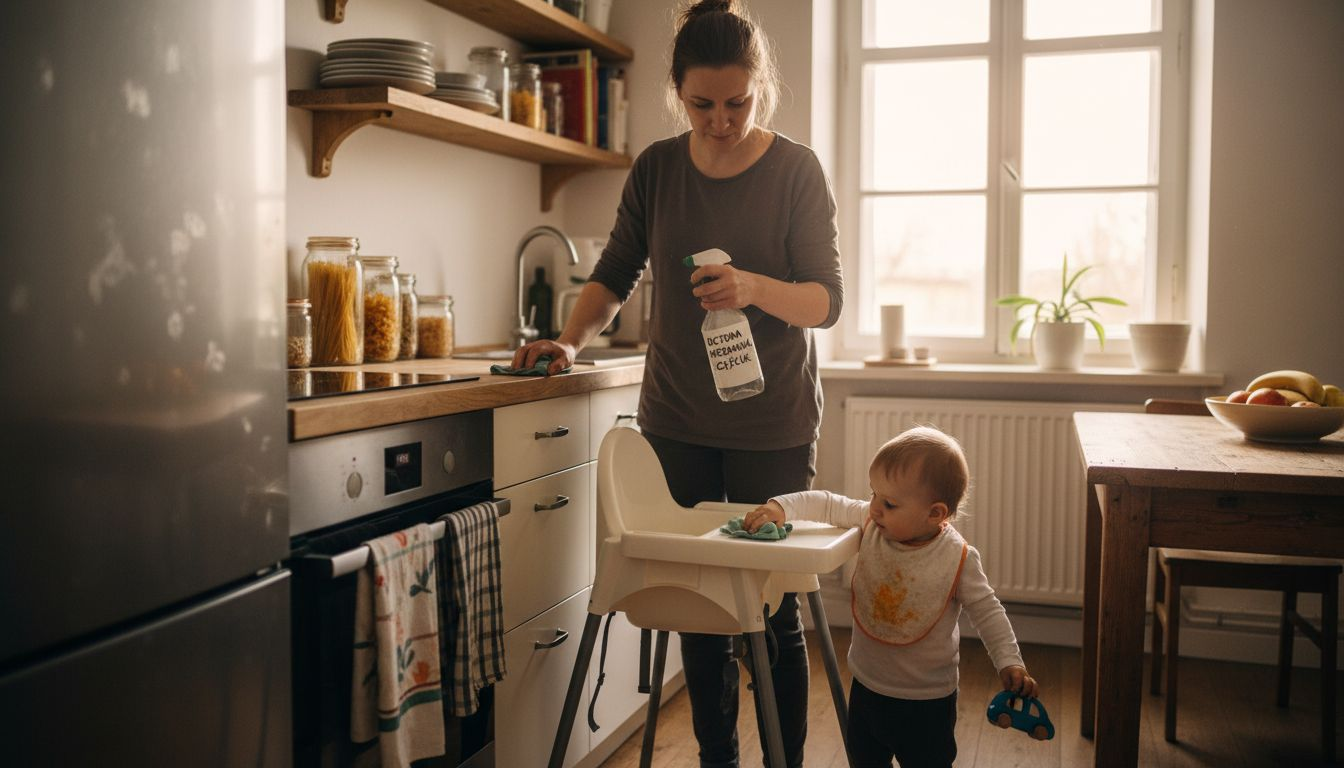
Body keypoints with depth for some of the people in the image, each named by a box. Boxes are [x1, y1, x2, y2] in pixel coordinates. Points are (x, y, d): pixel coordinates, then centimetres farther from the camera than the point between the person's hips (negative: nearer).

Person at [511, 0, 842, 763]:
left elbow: (827, 299, -9)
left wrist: (755, 288, -28)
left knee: (773, 606, 2)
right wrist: (572, 340, -6)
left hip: (773, 423, -3)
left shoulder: (797, 170, -6)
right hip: (678, 422, 3)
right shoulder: (657, 168, 3)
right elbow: (616, 273, 11)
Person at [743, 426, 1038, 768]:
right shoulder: (871, 523, -11)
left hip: (927, 701, -4)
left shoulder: (957, 559, -19)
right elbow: (825, 504, -7)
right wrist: (780, 507, -22)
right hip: (867, 688, 4)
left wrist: (1010, 663, -18)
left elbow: (986, 611, -10)